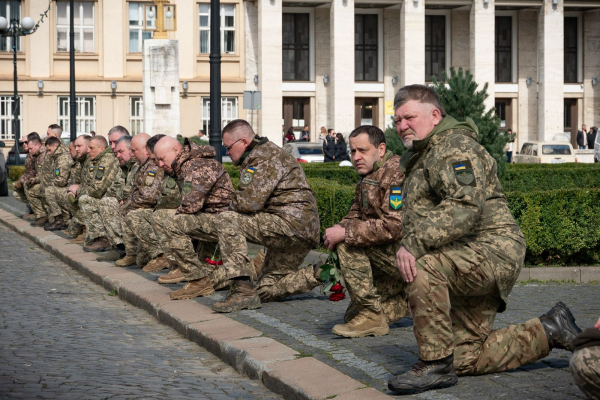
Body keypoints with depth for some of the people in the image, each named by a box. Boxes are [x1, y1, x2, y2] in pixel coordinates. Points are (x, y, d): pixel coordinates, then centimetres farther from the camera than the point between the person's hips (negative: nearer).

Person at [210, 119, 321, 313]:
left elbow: (250, 201, -22)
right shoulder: (268, 152, 22)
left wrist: (231, 207, -2)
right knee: (266, 291, 15)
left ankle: (242, 290, -25)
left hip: (291, 223, -11)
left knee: (226, 221, -19)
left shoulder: (263, 156, -12)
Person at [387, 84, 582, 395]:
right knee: (467, 358, 7)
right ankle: (548, 332, 20)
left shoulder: (454, 147, -10)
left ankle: (436, 364, -27)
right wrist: (408, 247, 8)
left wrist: (413, 244, -32)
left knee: (424, 267, -35)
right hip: (467, 267, 11)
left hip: (492, 250, -11)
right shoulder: (420, 157, 23)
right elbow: (416, 218, 28)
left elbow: (465, 208, -26)